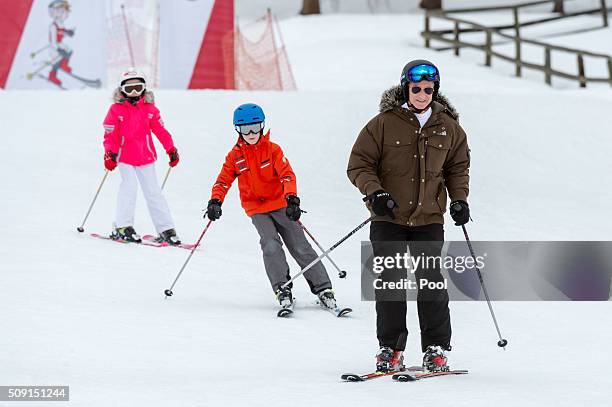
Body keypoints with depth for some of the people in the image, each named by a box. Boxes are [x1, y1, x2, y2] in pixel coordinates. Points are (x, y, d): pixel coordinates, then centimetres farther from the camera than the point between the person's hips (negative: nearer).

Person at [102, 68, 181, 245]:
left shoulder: (149, 109, 6)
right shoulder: (116, 110, -2)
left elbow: (160, 130, 11)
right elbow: (110, 134, -5)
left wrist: (171, 149, 8)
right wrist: (109, 153, -16)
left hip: (146, 157, 3)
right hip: (125, 156, -3)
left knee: (153, 191, 4)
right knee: (129, 186, -17)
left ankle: (166, 229, 5)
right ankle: (123, 227, -12)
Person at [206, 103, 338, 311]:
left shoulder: (272, 149, -5)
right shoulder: (235, 155, 1)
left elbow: (287, 175, -15)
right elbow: (223, 181, 1)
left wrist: (292, 199, -31)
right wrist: (215, 201, -18)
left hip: (280, 205, -1)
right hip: (256, 209, 1)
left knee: (300, 246, -3)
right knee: (271, 245, -21)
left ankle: (322, 288, -1)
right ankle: (282, 288, -15)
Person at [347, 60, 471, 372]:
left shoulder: (448, 127, 4)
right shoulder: (384, 123, -6)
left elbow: (457, 167, 17)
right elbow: (359, 164, -3)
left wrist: (459, 198, 3)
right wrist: (374, 192, -18)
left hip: (429, 219, 1)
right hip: (389, 218, -1)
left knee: (431, 281, -2)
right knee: (390, 282, 0)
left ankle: (436, 349, 6)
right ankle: (390, 347, 9)